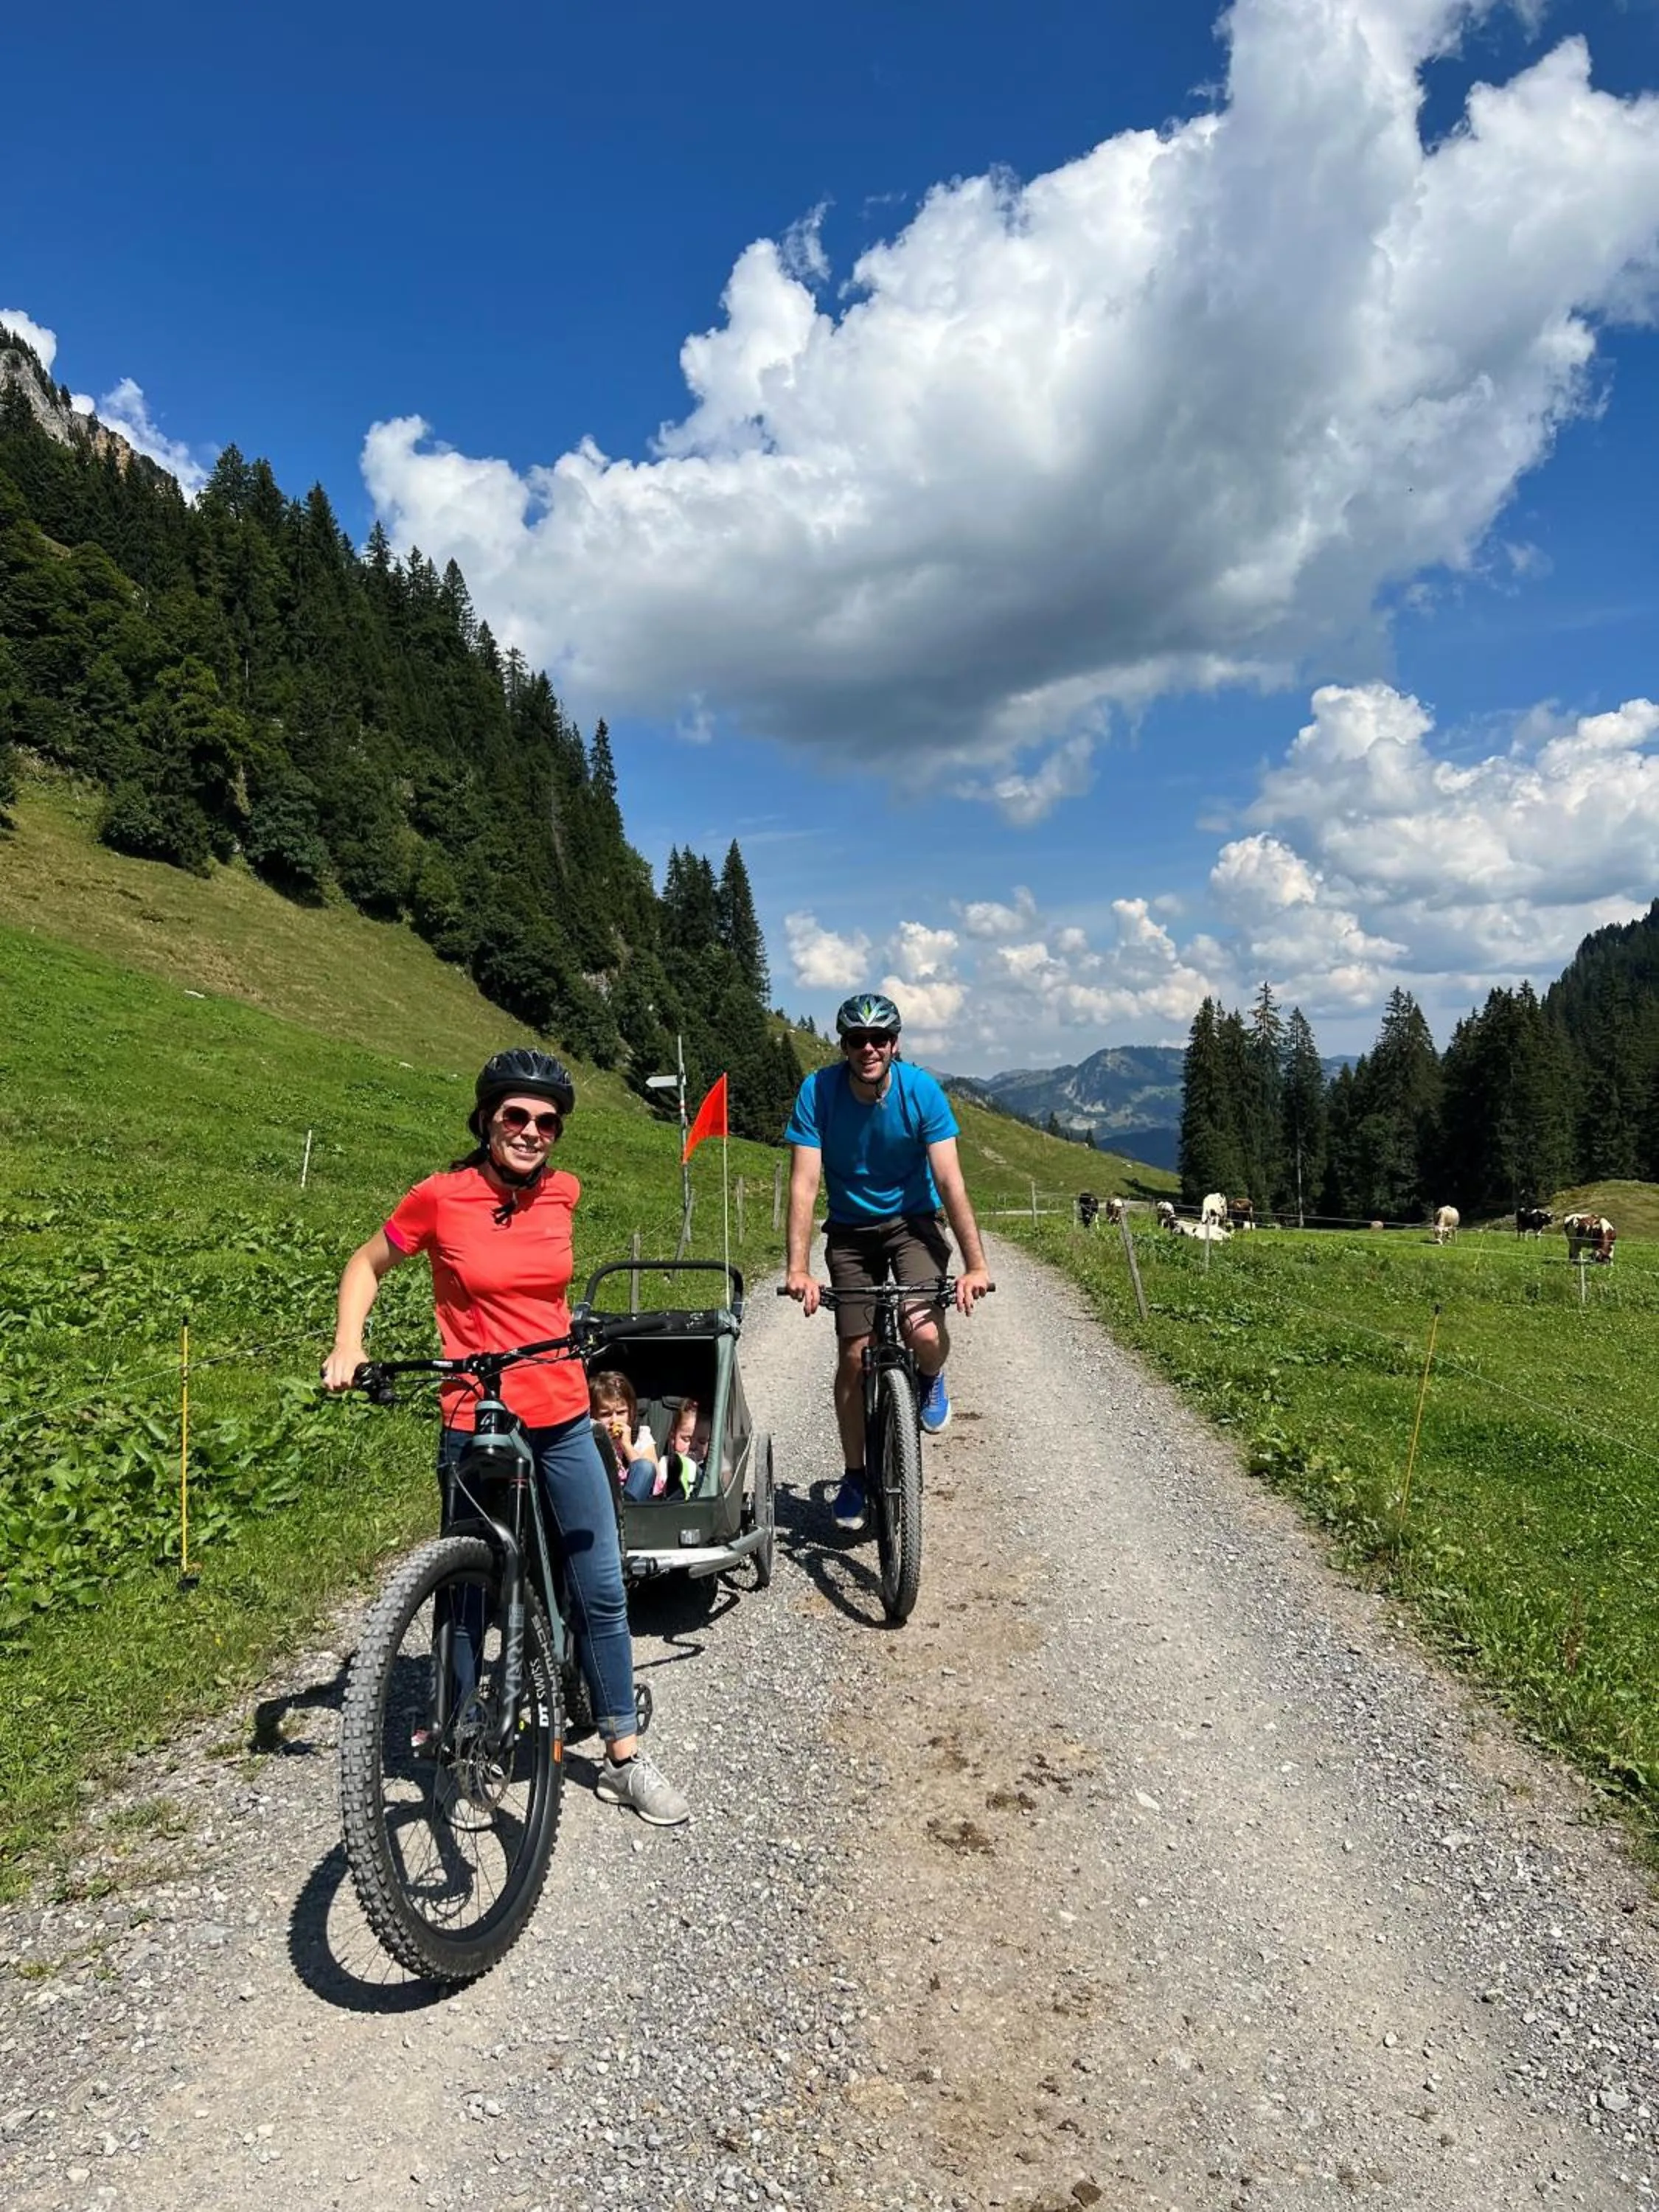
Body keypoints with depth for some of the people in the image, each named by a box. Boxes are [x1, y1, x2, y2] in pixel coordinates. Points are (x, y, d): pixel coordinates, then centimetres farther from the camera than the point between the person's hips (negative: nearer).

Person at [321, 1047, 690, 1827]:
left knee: (603, 1592, 8)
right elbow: (365, 1265, 4)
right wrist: (346, 1348, -9)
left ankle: (624, 1759, 24)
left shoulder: (562, 1193, 0)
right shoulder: (441, 1197, -11)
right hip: (476, 1427, -3)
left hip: (562, 1422, 4)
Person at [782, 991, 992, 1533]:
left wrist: (975, 1264, -28)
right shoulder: (818, 1091, -18)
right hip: (850, 1232, 1)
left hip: (912, 1222, -1)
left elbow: (950, 1181, -22)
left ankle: (931, 1380, 14)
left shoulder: (921, 1091, -19)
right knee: (855, 1356, 0)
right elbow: (804, 1183, -22)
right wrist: (797, 1267, -31)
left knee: (925, 1333, -24)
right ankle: (855, 1476, 20)